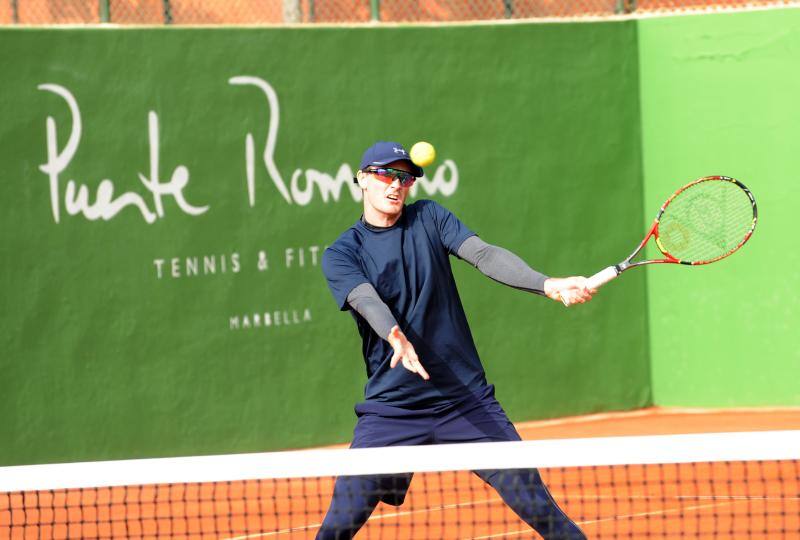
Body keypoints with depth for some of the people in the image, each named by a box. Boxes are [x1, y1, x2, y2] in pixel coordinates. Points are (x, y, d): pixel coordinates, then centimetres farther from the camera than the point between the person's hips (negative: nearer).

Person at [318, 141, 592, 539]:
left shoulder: (429, 218, 7)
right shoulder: (341, 255, 0)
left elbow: (485, 256, -7)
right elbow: (368, 301, -20)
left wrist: (548, 285, -25)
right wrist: (396, 337, -43)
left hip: (467, 400, 1)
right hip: (390, 411, -1)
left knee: (536, 504, -5)